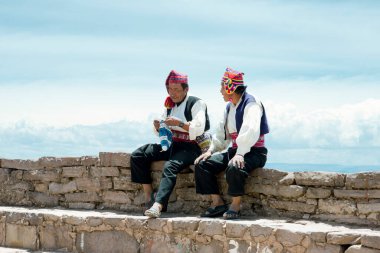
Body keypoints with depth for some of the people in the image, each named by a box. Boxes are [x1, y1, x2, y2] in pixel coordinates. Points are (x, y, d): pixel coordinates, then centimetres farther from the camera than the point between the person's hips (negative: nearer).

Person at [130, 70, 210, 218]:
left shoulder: (196, 103, -4)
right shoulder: (170, 105, 17)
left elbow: (199, 128, -16)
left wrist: (179, 123, -25)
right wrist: (158, 127, 0)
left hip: (190, 147, -8)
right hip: (171, 145, 8)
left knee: (170, 167, -37)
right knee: (137, 156, -10)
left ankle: (157, 205, -51)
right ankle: (149, 196, -10)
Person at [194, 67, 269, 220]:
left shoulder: (251, 104, -12)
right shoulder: (229, 107, 17)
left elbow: (251, 131, -28)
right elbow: (221, 134, 20)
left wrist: (240, 153, -38)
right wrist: (211, 150, 3)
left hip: (254, 152, -9)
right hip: (235, 150, 9)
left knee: (234, 168, -39)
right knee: (202, 165, -6)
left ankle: (235, 207, -21)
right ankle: (217, 203, -4)